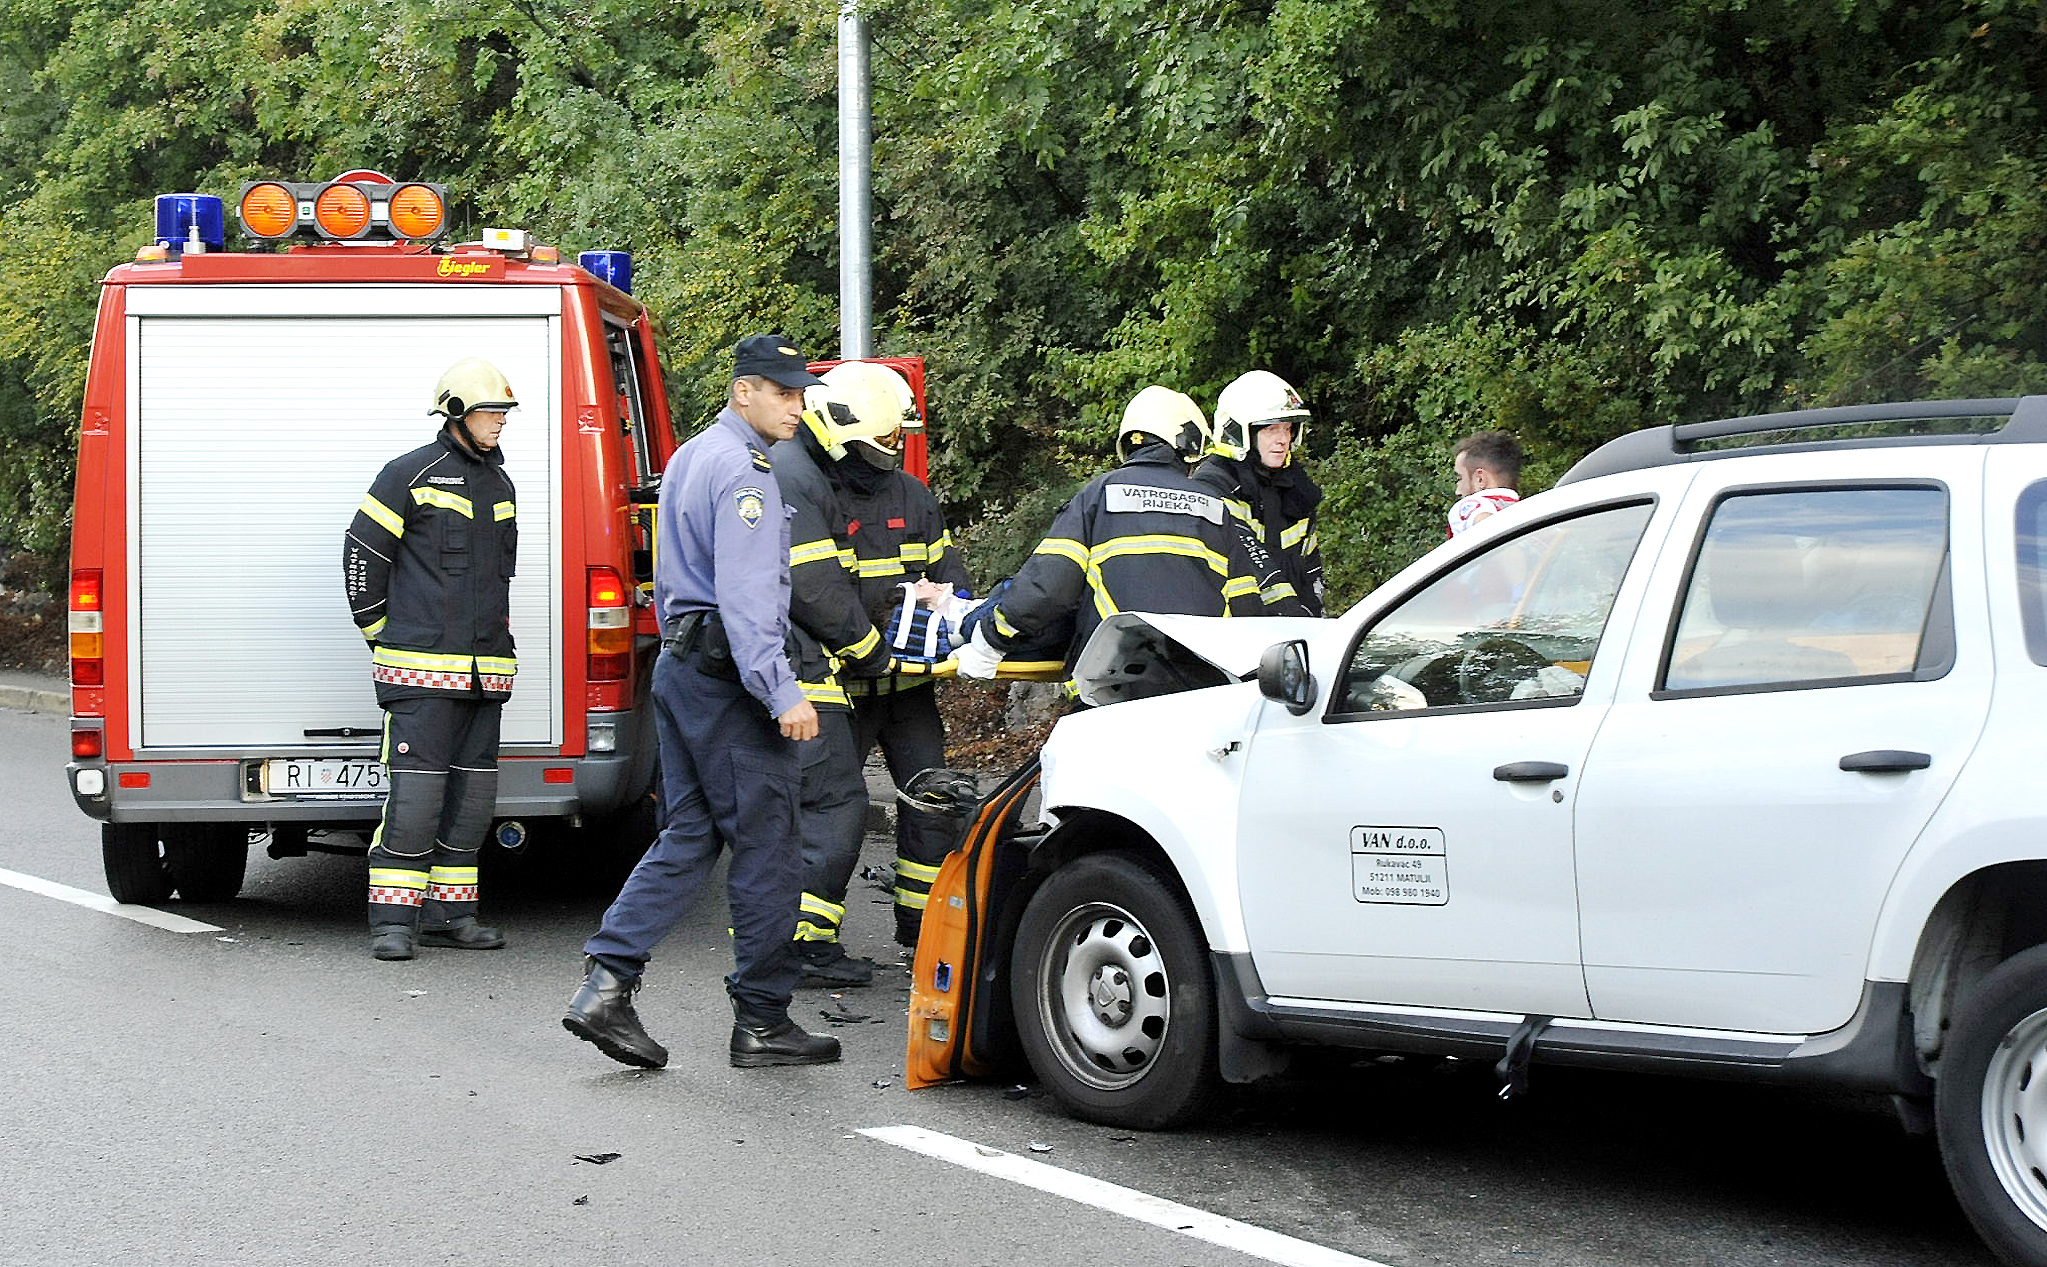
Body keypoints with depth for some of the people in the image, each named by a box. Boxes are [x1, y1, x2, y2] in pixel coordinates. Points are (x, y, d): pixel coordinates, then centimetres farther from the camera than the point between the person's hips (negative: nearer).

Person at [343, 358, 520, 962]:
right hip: (422, 667, -7)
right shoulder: (412, 474, -5)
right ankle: (393, 920, -6)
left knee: (472, 795, 7)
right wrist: (380, 631, 0)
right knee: (416, 791, -11)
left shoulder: (501, 484, 17)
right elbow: (361, 552, -3)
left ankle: (449, 912, 15)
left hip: (485, 669, 7)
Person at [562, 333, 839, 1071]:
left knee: (687, 838, 10)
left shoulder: (690, 459, 18)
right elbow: (746, 595, -23)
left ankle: (607, 982, -1)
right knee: (765, 847, -2)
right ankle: (762, 1022, 3)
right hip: (729, 675, -10)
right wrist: (783, 693, -27)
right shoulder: (741, 470, -15)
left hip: (681, 665, 10)